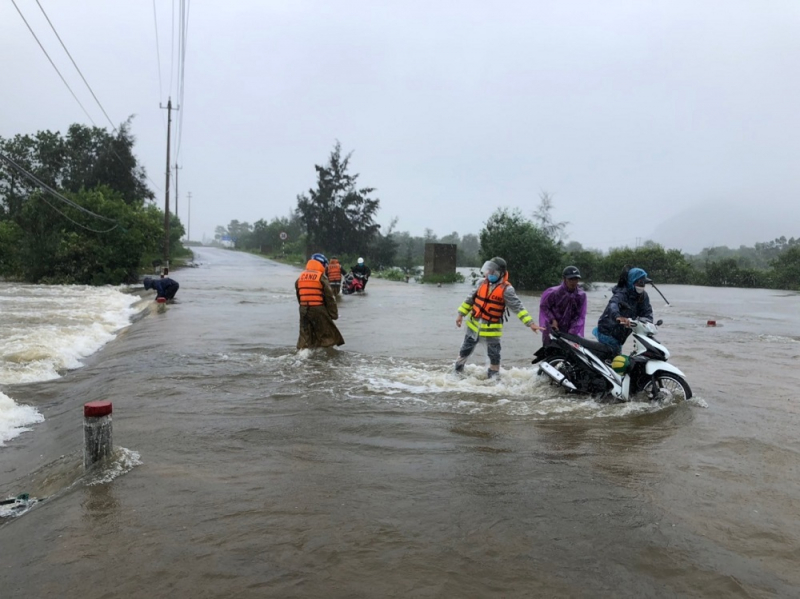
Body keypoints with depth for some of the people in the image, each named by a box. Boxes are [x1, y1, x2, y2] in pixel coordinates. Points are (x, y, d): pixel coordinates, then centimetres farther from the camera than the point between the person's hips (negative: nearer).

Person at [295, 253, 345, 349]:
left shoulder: (300, 277, 9)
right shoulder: (321, 277, -8)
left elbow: (298, 295, 16)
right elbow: (329, 297, -8)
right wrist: (334, 313, -2)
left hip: (303, 310, 5)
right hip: (318, 309, -5)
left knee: (305, 335, 13)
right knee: (327, 336, 5)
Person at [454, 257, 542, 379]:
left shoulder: (506, 289, -15)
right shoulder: (483, 283, -1)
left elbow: (518, 307, -19)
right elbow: (470, 299, 9)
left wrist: (530, 323, -27)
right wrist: (461, 314, 9)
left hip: (491, 328, -4)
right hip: (474, 324, 4)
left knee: (494, 355, 7)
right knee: (466, 349, 18)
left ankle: (494, 376, 24)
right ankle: (457, 370, 36)